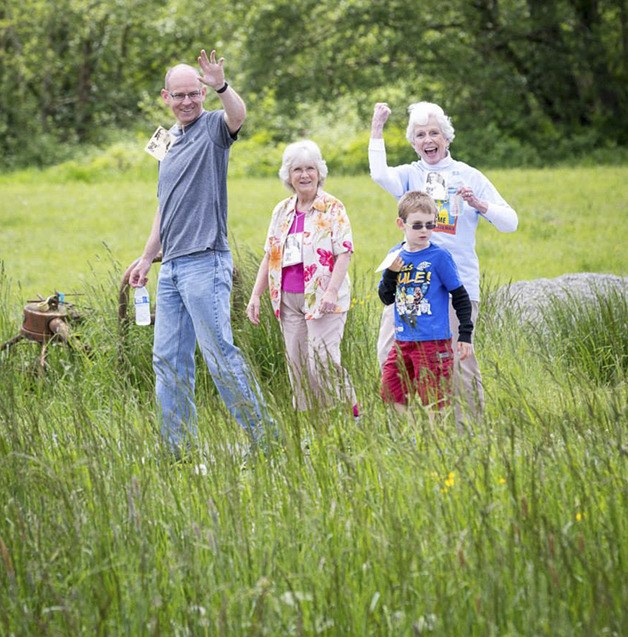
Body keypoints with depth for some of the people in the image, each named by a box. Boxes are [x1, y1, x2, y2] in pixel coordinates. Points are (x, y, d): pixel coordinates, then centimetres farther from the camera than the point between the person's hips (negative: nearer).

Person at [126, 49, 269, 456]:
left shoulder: (213, 128, -3)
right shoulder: (171, 141, 20)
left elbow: (238, 116, -28)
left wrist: (221, 87, -47)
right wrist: (148, 257, 26)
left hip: (205, 262, -8)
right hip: (172, 267, 8)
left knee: (220, 352, -10)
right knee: (169, 359, 9)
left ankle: (263, 434, -4)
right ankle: (178, 448, 14)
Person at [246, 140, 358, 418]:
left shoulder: (333, 208, -4)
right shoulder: (282, 211, 13)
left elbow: (344, 253, -10)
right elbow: (269, 256, 18)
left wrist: (332, 291, -21)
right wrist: (256, 295, 11)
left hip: (321, 298, -6)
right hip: (288, 299, 6)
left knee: (322, 362, -15)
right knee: (296, 364, 5)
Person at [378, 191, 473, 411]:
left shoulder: (439, 257, -7)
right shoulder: (396, 255, 8)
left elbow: (460, 298, -2)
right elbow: (386, 298, 11)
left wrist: (465, 335, -6)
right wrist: (391, 273, -8)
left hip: (434, 342, -6)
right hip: (403, 341, 6)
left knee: (434, 402, -3)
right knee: (391, 394, 7)